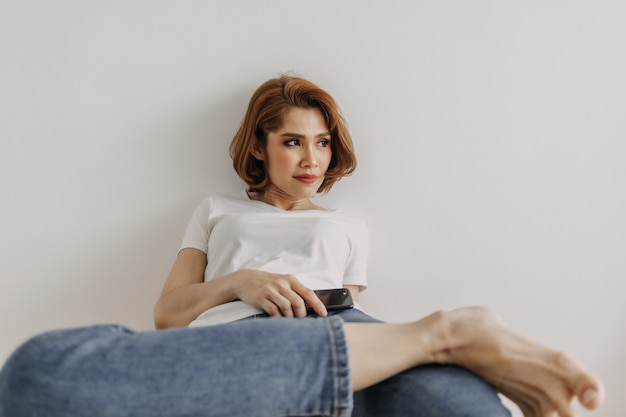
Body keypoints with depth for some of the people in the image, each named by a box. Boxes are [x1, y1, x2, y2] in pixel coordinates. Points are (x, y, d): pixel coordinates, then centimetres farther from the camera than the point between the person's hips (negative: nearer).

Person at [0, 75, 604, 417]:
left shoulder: (346, 224, 34)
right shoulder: (218, 211, 30)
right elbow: (167, 315, 18)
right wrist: (238, 282, -2)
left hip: (335, 332, -1)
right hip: (229, 342, 2)